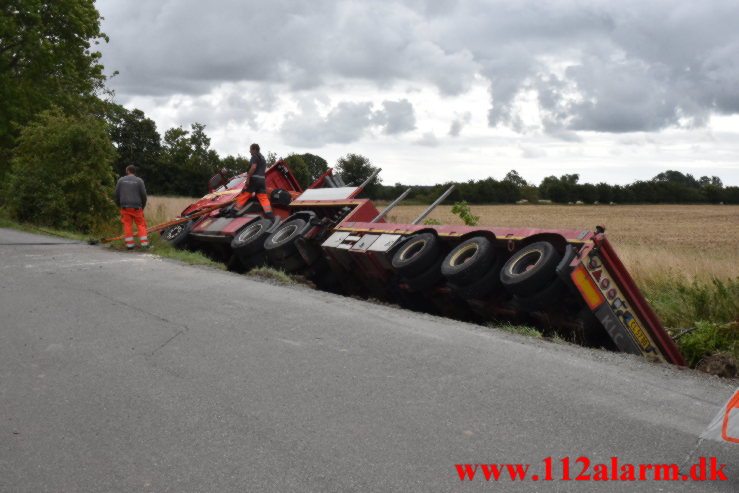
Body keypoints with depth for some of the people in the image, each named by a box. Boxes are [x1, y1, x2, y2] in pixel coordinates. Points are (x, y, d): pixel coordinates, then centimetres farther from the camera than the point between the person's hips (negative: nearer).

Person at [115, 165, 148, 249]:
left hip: (125, 207, 1)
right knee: (141, 224, 4)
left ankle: (129, 244, 5)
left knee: (127, 225, 4)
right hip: (136, 207, -1)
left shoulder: (121, 180, 6)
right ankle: (144, 243, -1)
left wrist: (118, 205, 21)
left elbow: (117, 194, 8)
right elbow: (143, 195, 2)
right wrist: (143, 206, 15)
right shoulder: (139, 181, 1)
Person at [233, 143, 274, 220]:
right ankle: (269, 214, -11)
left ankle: (234, 212, -2)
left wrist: (248, 178, -18)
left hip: (254, 179, -8)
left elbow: (253, 167, -16)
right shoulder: (263, 158, 24)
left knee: (244, 195, -3)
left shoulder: (255, 156, -3)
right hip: (262, 179, 8)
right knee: (263, 197, 2)